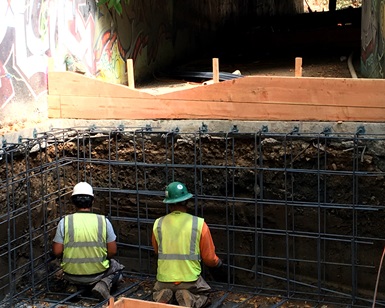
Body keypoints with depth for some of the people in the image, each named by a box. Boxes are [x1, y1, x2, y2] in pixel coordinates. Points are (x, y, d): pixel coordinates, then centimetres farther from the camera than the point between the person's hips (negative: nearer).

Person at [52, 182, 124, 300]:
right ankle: (104, 284, -3)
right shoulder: (103, 221, -11)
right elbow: (112, 251, -7)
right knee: (117, 268, 29)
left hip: (72, 276, 2)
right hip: (98, 273, -2)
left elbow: (57, 252, -10)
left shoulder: (64, 222, -11)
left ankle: (77, 285, 8)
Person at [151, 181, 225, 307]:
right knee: (204, 293, 29)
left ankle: (163, 296, -2)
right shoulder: (199, 224, -9)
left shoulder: (158, 224, -3)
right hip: (190, 280, -2)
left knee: (157, 292, 34)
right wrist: (218, 262, 22)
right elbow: (209, 259, -2)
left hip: (164, 279, 2)